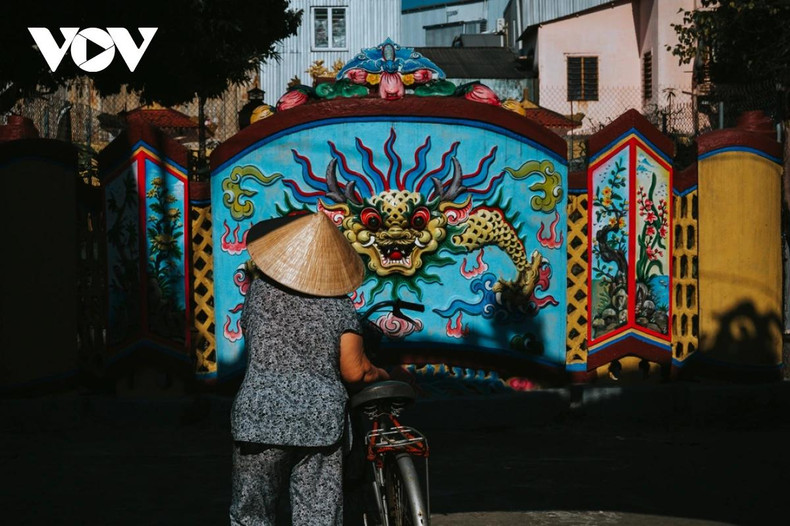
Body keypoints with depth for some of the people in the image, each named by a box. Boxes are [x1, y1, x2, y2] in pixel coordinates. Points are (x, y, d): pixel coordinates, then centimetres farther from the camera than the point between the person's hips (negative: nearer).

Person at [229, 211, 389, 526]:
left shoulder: (260, 290, 0)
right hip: (322, 423, 0)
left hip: (259, 419, 0)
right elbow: (353, 371, -7)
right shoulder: (339, 305, -3)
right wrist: (379, 375, 14)